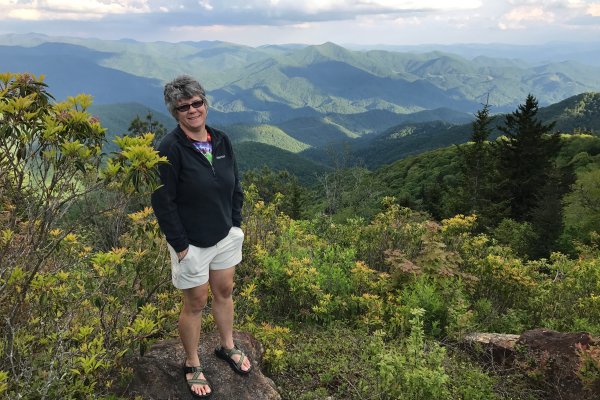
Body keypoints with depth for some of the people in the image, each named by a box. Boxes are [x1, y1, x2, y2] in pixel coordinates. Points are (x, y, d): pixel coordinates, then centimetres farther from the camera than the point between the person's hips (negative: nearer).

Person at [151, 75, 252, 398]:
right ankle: (192, 365, 30)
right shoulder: (170, 149, -19)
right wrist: (180, 245, -17)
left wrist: (235, 224, 5)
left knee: (224, 292, 20)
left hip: (225, 236, 6)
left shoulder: (221, 141, 0)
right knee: (196, 302, 8)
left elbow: (235, 186, 9)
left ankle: (227, 347, 43)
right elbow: (163, 202, -18)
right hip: (192, 243, -5)